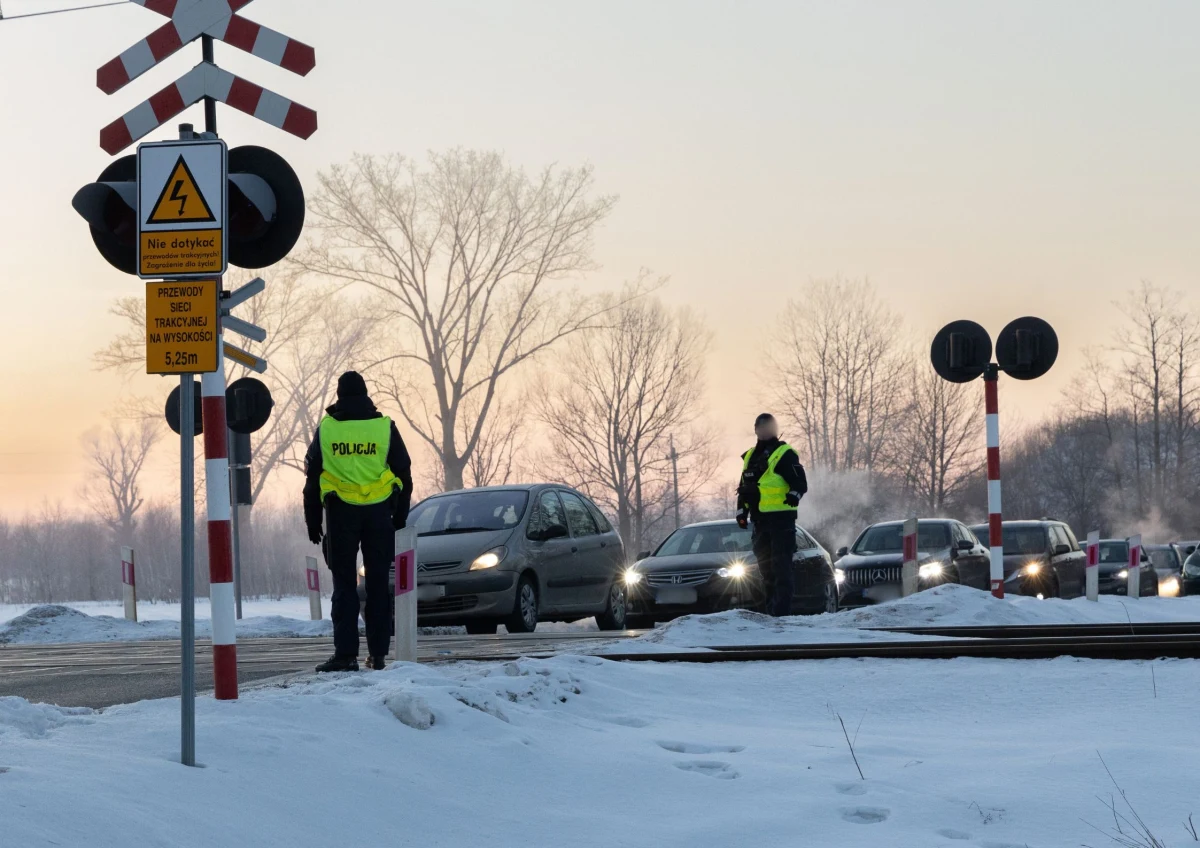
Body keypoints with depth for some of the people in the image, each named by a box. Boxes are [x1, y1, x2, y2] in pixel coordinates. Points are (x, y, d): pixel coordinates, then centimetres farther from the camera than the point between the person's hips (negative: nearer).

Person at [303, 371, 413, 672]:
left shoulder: (325, 429, 2)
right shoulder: (385, 427, 2)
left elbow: (312, 478, 4)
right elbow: (404, 474, 5)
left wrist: (312, 522, 10)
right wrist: (400, 517, 13)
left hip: (340, 512, -1)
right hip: (378, 512, 1)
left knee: (344, 585, 1)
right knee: (378, 585, 7)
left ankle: (346, 653, -6)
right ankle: (377, 653, 7)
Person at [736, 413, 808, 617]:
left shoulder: (785, 454, -3)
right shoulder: (750, 456, 19)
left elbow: (800, 482, -9)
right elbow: (743, 487, 24)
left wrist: (794, 495, -29)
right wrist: (741, 511, 16)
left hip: (781, 517, -7)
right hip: (760, 519, 7)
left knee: (781, 565, -9)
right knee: (765, 565, 11)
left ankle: (782, 608, -11)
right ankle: (771, 607, 17)